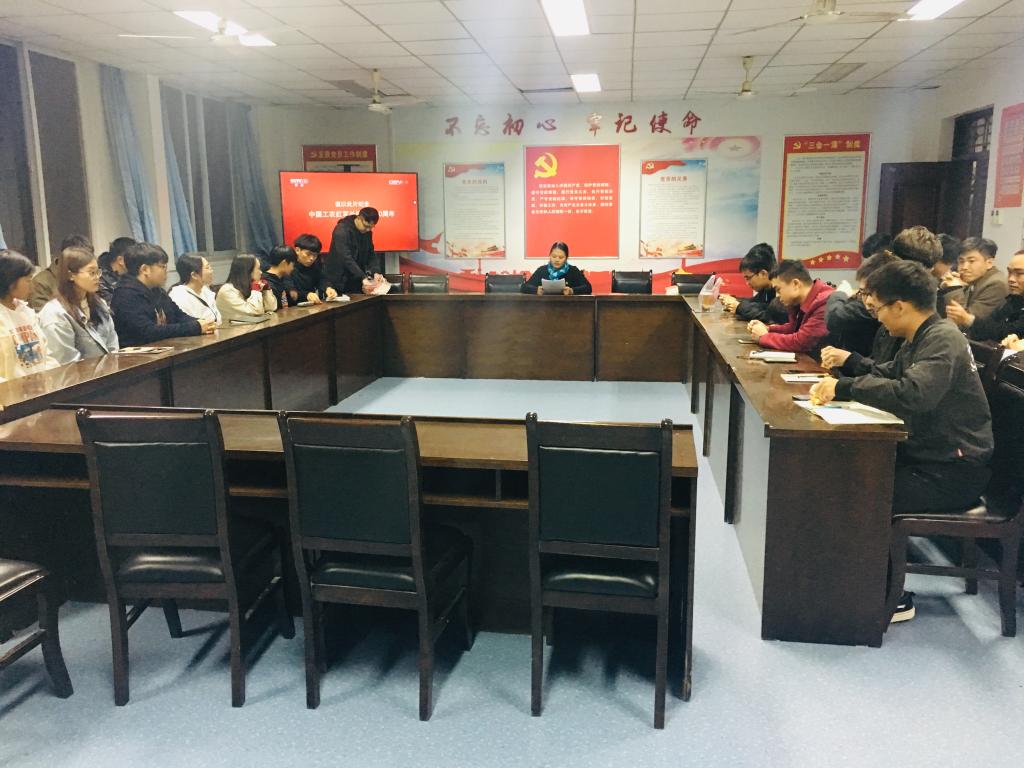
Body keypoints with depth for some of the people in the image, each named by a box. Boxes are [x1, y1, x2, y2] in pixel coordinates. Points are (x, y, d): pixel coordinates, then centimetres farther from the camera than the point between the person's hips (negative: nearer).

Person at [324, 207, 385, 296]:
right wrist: (363, 278, -36)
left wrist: (376, 272, -15)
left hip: (356, 281, 6)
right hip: (339, 281, -6)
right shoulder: (342, 230, -18)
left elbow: (371, 254, 6)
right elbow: (346, 258, -28)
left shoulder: (367, 232, 3)